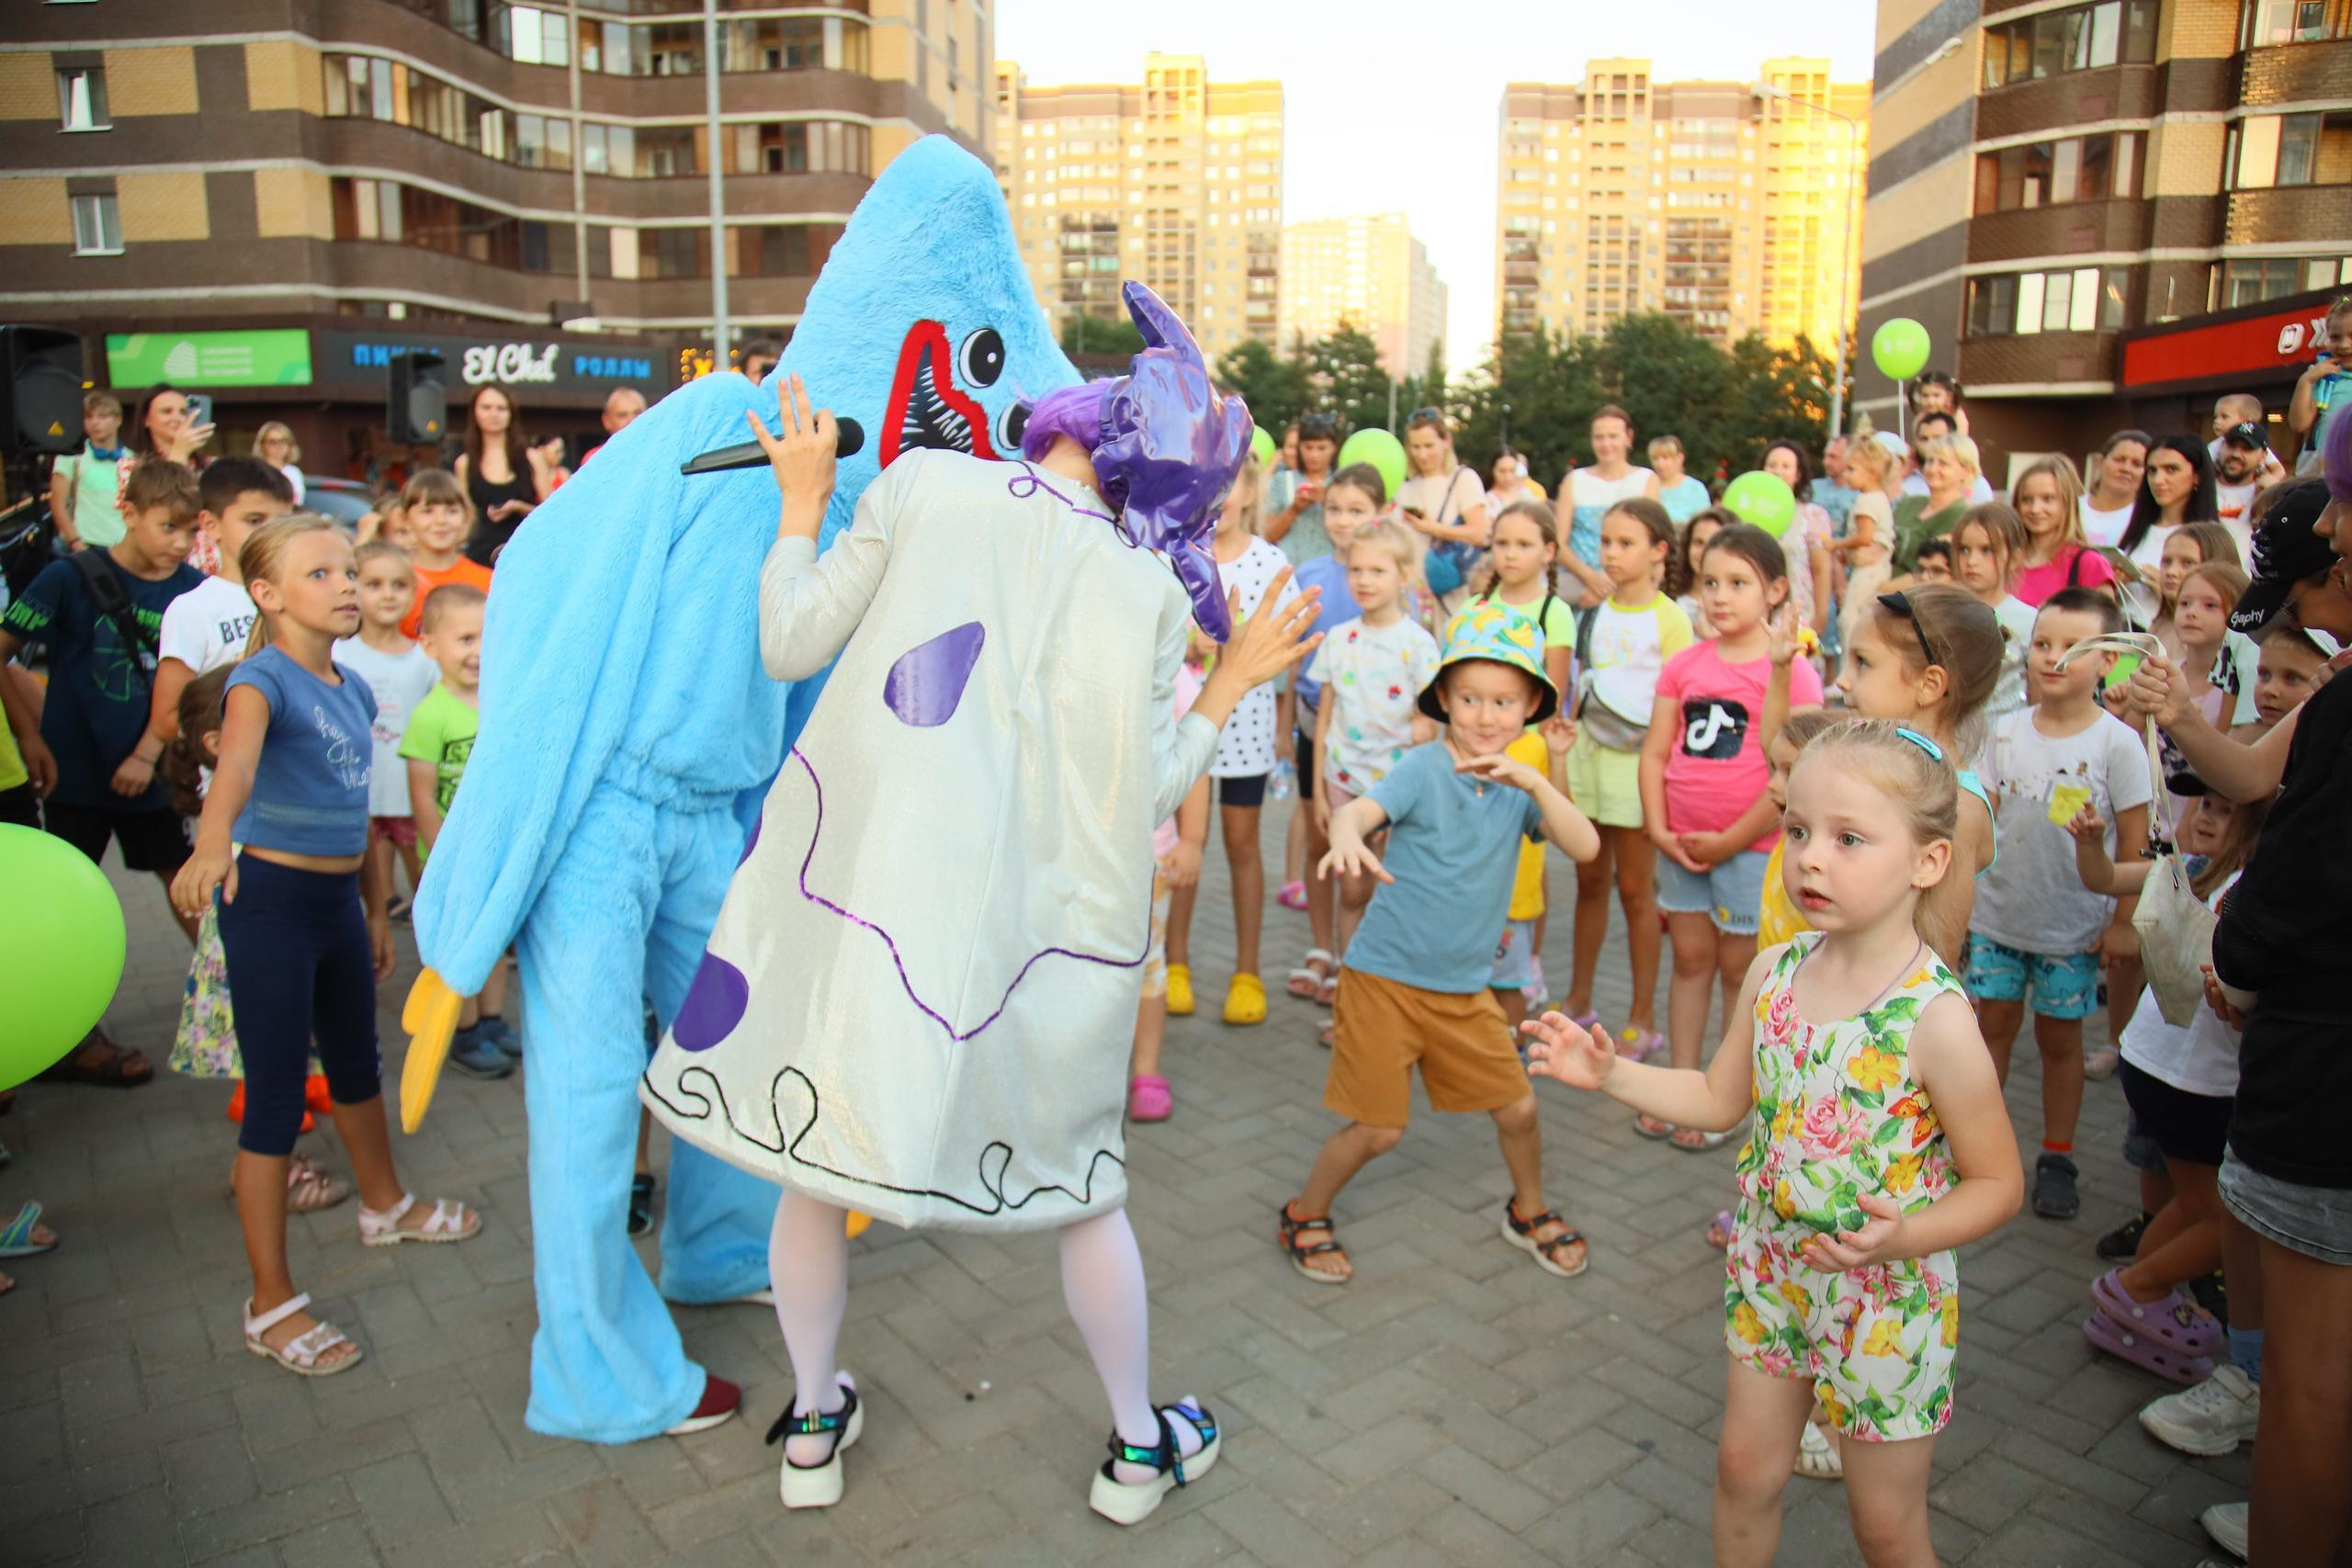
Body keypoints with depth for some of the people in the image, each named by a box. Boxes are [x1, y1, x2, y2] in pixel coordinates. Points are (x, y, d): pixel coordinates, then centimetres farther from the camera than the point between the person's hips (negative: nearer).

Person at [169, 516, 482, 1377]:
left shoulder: (353, 689, 7)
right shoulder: (265, 678, -15)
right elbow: (237, 759, -38)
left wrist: (376, 909, 19)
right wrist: (213, 839, -57)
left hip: (338, 898, 7)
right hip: (270, 896, -7)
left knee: (357, 1061, 24)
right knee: (277, 1095, -1)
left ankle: (385, 1205, 47)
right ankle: (271, 1304, 11)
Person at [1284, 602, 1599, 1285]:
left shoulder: (1521, 786, 2)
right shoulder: (1425, 769, -14)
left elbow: (1585, 847, -11)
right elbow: (1358, 809, -32)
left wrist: (1536, 781, -26)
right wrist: (1346, 838, -56)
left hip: (1465, 988, 5)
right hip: (1385, 977, -5)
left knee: (1517, 1107, 11)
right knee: (1379, 1129, -1)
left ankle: (1529, 1213, 41)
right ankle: (1304, 1216, 25)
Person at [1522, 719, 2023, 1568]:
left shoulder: (1934, 1018, -24)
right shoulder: (1772, 973, -7)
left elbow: (1997, 1181, -16)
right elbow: (1722, 1099, 6)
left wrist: (1904, 1236, -32)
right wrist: (1610, 1073, -5)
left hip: (1887, 1299, -5)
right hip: (1769, 1274, 5)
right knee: (1745, 1470, 20)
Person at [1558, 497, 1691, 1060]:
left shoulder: (1669, 619, -7)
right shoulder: (1595, 615, 9)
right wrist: (1563, 760, 10)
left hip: (1638, 761, -5)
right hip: (1589, 754, 5)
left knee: (1635, 888, 2)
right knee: (1590, 880, 12)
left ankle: (1643, 1020, 13)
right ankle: (1579, 1000, 24)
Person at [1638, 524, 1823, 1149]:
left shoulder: (1791, 671, -10)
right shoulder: (1684, 664, 5)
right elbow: (1655, 751, 5)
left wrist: (1729, 841, -14)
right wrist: (1659, 829, -6)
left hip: (1751, 848, -4)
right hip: (1681, 844, 5)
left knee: (1739, 968, 7)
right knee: (1690, 961, 13)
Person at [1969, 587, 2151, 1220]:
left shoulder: (2117, 744, -10)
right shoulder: (2006, 732, -1)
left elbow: (2137, 844, -7)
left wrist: (2123, 924, -8)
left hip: (2074, 925, -2)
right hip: (1997, 914, 3)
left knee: (2059, 1037, 10)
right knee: (1994, 1024, 12)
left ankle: (2057, 1156, 24)